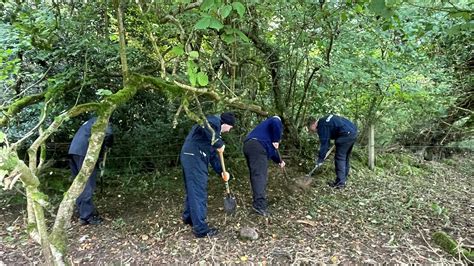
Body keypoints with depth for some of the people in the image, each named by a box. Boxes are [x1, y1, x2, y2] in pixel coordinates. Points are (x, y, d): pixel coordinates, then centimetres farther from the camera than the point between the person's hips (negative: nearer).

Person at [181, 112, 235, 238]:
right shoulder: (215, 120, -2)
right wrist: (219, 143, -21)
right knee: (199, 192, -5)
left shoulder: (215, 128, 26)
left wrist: (221, 171, 18)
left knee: (192, 189, 23)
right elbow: (205, 125, -30)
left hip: (189, 157, 10)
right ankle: (201, 229, 3)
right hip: (194, 157, -10)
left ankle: (188, 217, 41)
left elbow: (212, 155, 25)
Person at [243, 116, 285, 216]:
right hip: (257, 146, -9)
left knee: (255, 175, 14)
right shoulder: (276, 121, 18)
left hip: (248, 145, 9)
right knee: (260, 175, -14)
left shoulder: (265, 125, 41)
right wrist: (276, 140, -2)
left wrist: (279, 161, 52)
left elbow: (270, 149, 43)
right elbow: (275, 124, -12)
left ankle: (259, 202, 20)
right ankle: (259, 205, -22)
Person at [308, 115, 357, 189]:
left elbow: (324, 143, -10)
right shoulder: (325, 120, 19)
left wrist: (320, 159, -4)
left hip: (346, 134, -10)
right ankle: (343, 179, 26)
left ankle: (340, 183, 1)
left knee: (340, 158, -2)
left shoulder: (322, 126, -9)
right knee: (345, 157, 17)